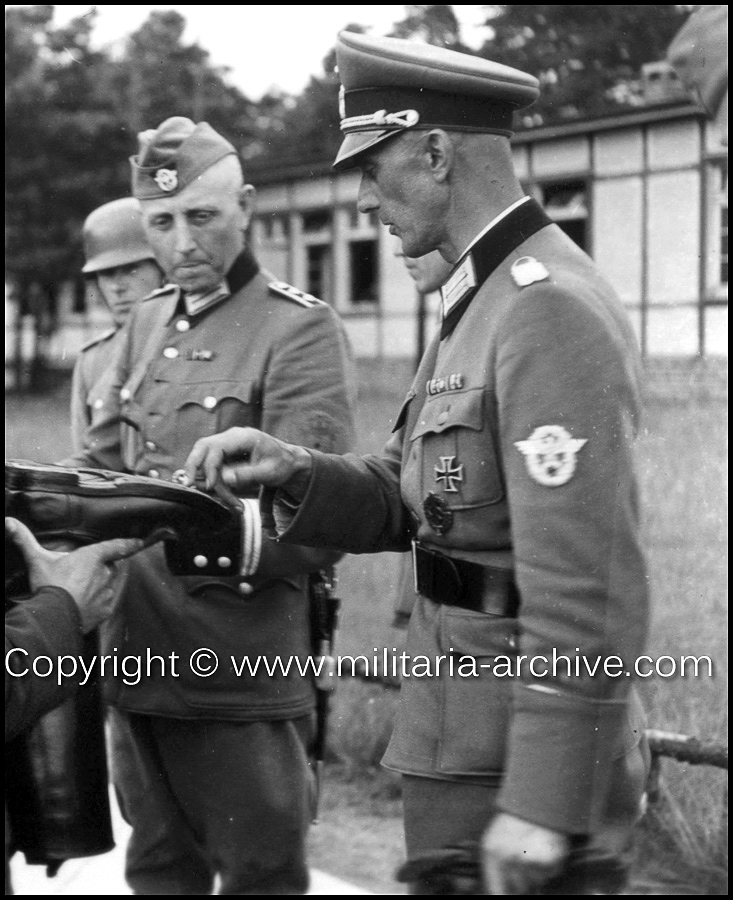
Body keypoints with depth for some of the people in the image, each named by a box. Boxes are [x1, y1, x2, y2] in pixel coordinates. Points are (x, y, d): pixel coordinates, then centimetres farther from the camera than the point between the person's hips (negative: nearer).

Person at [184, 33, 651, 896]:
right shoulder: (481, 300, 12)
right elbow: (404, 499, 13)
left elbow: (588, 590, -24)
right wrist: (293, 473, -6)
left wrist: (542, 808, -24)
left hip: (527, 759, -9)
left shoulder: (552, 309, -19)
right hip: (461, 737, 9)